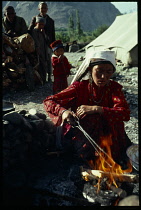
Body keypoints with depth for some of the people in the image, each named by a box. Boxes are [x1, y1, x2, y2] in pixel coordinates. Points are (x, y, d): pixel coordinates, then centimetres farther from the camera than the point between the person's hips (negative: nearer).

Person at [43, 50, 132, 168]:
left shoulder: (114, 88, -4)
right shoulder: (80, 87, -8)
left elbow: (125, 113, -20)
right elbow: (48, 102, -10)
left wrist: (96, 109, -32)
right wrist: (63, 111, -32)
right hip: (80, 135, -1)